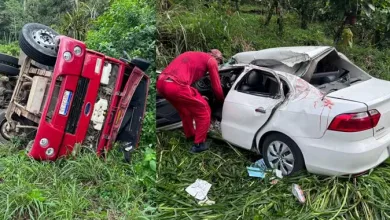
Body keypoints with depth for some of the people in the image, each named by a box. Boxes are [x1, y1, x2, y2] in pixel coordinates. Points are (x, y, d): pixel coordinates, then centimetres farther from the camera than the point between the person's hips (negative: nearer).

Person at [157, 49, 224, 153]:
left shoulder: (192, 55, 34)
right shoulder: (211, 60, 11)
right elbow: (217, 87, 14)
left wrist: (197, 97, 48)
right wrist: (222, 100, 34)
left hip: (161, 83, 8)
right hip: (176, 86, -8)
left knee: (185, 110, 32)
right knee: (204, 111, 11)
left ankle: (190, 136, 47)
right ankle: (198, 144, 18)